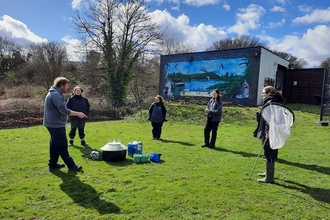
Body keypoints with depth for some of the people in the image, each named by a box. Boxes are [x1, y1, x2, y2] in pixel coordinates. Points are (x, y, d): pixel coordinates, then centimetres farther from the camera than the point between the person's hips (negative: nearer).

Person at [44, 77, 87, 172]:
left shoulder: (54, 93, 14)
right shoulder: (56, 95, -20)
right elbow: (64, 110, -27)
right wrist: (78, 114, -20)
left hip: (53, 124, 11)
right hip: (56, 124, -11)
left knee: (55, 144, 17)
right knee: (62, 146, -5)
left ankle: (53, 164, 25)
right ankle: (71, 165, 2)